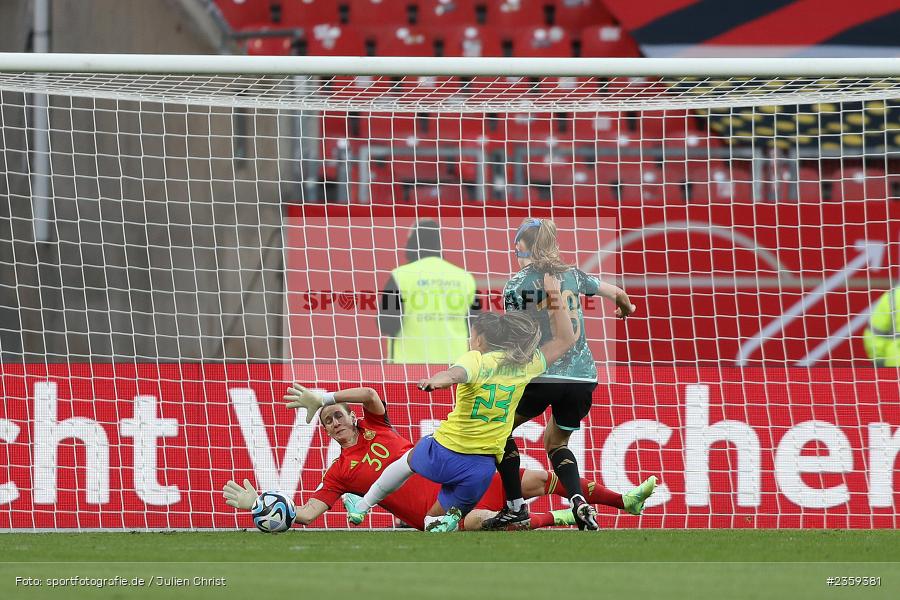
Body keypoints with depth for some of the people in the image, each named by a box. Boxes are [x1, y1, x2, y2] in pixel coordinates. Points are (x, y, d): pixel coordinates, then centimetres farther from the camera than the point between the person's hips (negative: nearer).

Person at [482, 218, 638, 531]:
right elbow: (617, 293, 25)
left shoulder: (515, 285, -1)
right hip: (583, 378, 5)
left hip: (541, 376, -5)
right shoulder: (573, 275, 12)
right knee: (556, 442, 23)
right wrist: (625, 308, 47)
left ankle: (515, 505, 11)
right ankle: (579, 501, -4)